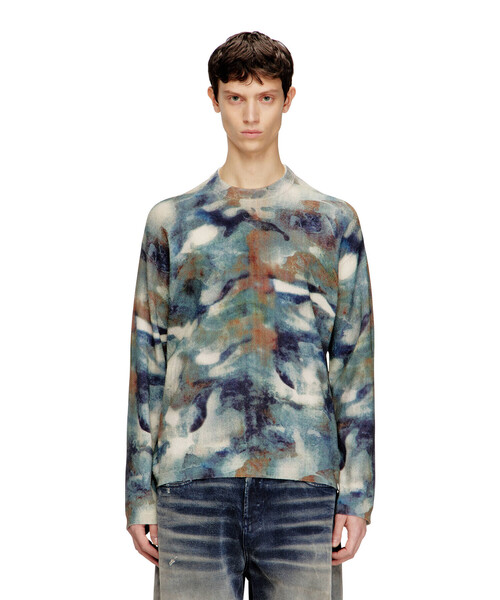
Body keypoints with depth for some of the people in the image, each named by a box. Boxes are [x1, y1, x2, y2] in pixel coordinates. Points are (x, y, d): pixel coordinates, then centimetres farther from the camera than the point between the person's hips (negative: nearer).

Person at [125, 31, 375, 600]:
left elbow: (355, 362, 7)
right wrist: (139, 495, 5)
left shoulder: (333, 222, 10)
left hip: (302, 482, 0)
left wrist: (357, 493, 0)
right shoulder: (172, 221, 11)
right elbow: (147, 360, 10)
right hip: (193, 477, 0)